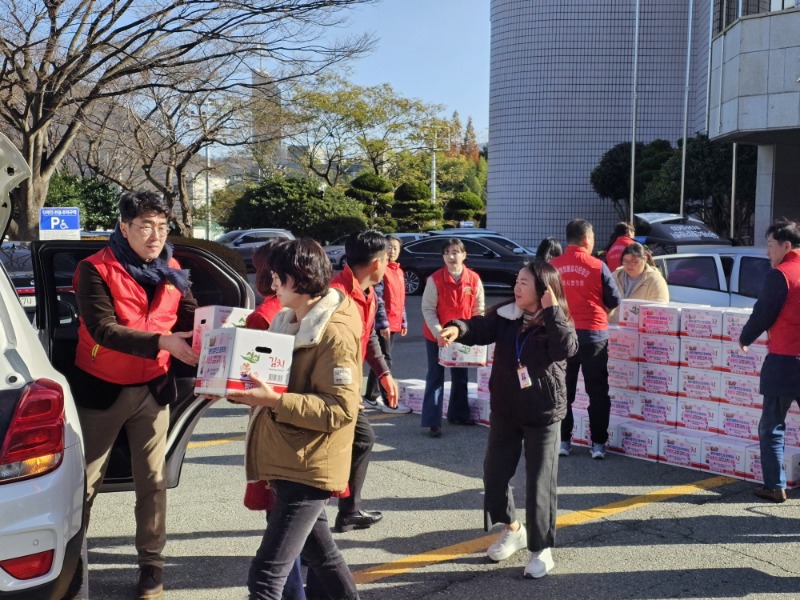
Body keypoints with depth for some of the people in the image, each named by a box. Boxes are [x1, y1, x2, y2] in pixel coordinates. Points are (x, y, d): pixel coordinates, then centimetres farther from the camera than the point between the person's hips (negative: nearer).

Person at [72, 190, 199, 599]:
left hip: (152, 389, 4)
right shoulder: (96, 270, -14)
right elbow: (102, 329, -25)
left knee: (152, 479, 9)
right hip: (101, 388, -3)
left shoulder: (171, 272, 2)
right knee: (84, 480, 7)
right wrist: (162, 341, -36)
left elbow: (192, 319, -2)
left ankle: (151, 562, 22)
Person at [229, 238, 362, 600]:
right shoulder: (289, 322, 12)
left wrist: (274, 401, -28)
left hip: (309, 467, -10)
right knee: (319, 553, 23)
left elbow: (341, 409, -23)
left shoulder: (335, 334, -17)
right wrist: (249, 390, 3)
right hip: (287, 461, 10)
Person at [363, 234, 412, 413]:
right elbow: (377, 300, -17)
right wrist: (383, 323, -20)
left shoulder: (399, 271, 15)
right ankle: (389, 402, -2)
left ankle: (371, 397, 23)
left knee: (381, 360, 14)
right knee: (385, 361, -5)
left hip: (394, 323, 8)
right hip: (383, 324, -8)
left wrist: (404, 321, 17)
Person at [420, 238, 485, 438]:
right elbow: (428, 309, -13)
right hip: (436, 336, -4)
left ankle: (458, 414, 32)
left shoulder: (474, 279, -6)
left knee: (460, 377, 16)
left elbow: (478, 309, 1)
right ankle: (433, 422, 0)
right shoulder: (435, 279, -15)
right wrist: (439, 332, -21)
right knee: (435, 378, -1)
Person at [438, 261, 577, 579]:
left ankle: (542, 549, 17)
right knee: (494, 472, 12)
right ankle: (513, 529, 36)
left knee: (540, 481, 1)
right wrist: (458, 328, -35)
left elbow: (566, 348, -29)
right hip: (505, 410, 4)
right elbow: (481, 328, -14)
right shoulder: (506, 314, -1)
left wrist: (551, 311, -26)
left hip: (543, 413, -4)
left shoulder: (558, 321, -10)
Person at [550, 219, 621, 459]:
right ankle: (598, 443, 8)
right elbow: (615, 301, 0)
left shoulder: (552, 266, -3)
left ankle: (563, 441, 14)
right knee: (597, 391, 8)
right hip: (593, 334, -2)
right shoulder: (597, 266, -8)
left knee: (563, 390, 12)